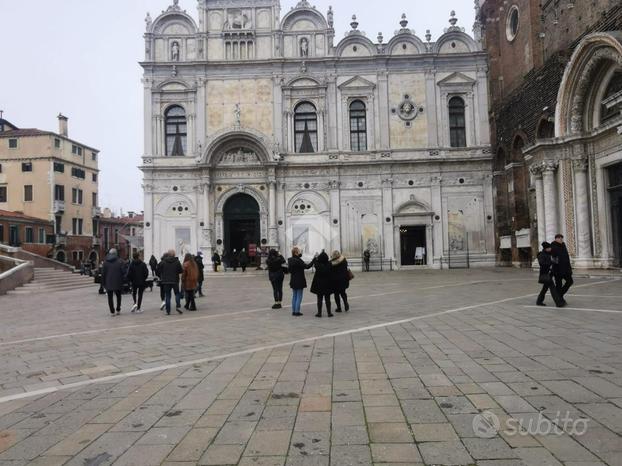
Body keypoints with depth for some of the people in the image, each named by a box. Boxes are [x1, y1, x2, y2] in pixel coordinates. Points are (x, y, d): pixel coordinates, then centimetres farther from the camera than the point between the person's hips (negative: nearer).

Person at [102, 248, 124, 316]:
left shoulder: (105, 262, 1)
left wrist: (103, 283, 9)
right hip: (117, 283, -1)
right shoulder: (119, 261, -6)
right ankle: (118, 310, 12)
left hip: (108, 283, 1)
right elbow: (122, 272, -8)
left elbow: (103, 273, 2)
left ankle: (112, 311, 3)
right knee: (118, 296, 15)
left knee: (110, 297, 7)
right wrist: (122, 282, -1)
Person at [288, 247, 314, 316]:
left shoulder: (290, 260, 3)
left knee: (294, 296, 14)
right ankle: (297, 311, 1)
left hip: (293, 281, 8)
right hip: (299, 281, -8)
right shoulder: (298, 261, -21)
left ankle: (293, 311, 16)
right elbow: (307, 266, -22)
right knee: (299, 297, 1)